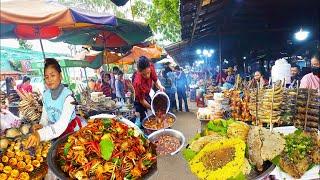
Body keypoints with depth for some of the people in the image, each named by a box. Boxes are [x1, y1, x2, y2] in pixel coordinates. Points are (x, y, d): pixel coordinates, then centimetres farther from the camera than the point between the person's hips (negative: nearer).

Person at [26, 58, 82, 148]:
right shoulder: (46, 94, -4)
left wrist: (41, 134, -44)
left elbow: (62, 124, -32)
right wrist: (41, 125, -16)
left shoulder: (67, 96, -23)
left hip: (70, 131, -4)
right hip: (54, 131, 5)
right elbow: (45, 115, 5)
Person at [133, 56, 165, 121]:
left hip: (148, 95, 6)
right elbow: (142, 100, -23)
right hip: (139, 101, -6)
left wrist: (160, 86, -24)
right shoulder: (138, 82, -38)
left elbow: (155, 79, -5)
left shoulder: (151, 66, -25)